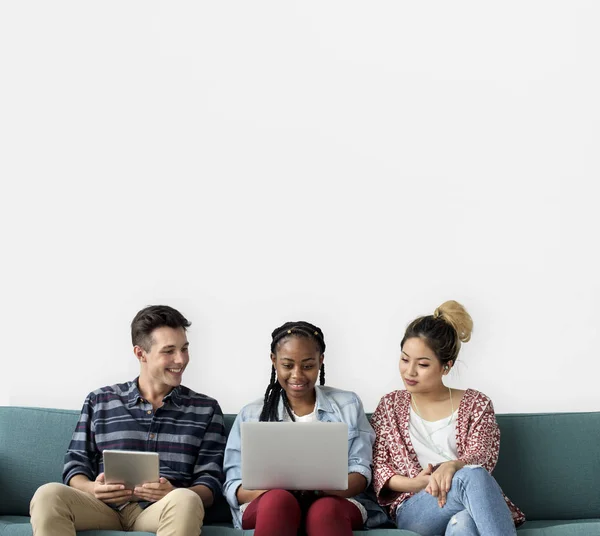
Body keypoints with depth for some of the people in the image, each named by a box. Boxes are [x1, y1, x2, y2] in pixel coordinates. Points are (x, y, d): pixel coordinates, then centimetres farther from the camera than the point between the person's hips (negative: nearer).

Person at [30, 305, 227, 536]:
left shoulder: (205, 410, 15)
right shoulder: (99, 401, 17)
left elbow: (209, 485, 9)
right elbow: (75, 466, 14)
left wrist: (175, 495, -14)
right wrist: (91, 489, -9)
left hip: (162, 511, -1)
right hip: (105, 507, 1)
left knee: (185, 500, -37)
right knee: (49, 495, -30)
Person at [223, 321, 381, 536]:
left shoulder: (348, 405, 16)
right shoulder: (251, 414, 16)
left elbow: (360, 473, 9)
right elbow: (234, 487, 9)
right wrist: (272, 490, -15)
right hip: (266, 507, 0)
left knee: (325, 509, -38)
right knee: (279, 499, -37)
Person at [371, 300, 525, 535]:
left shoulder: (475, 404, 15)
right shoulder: (390, 405, 19)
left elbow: (480, 457, 1)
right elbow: (377, 466, 12)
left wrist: (452, 466, -25)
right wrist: (414, 484, -9)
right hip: (412, 510, 0)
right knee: (471, 477, -36)